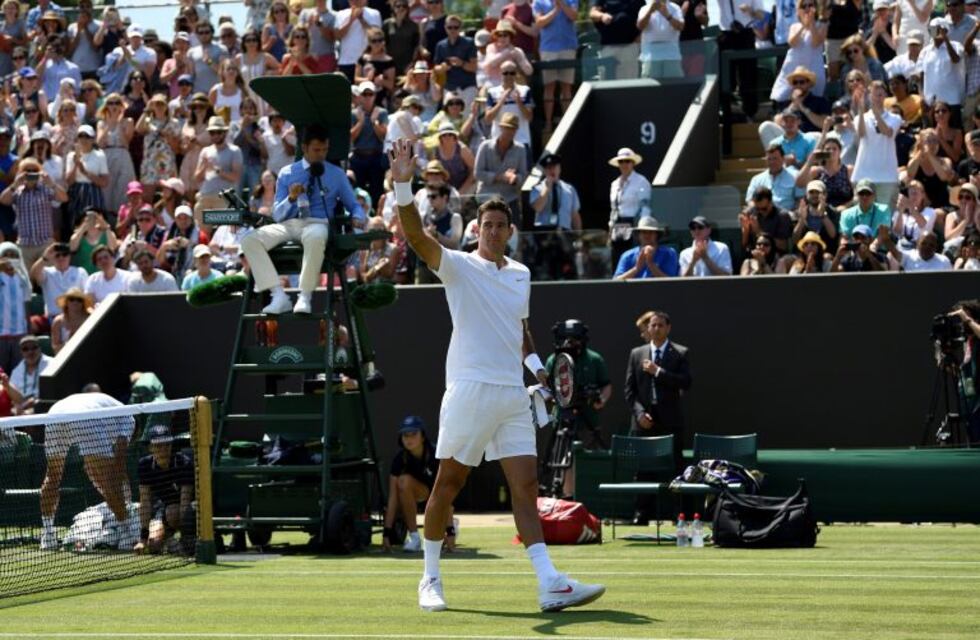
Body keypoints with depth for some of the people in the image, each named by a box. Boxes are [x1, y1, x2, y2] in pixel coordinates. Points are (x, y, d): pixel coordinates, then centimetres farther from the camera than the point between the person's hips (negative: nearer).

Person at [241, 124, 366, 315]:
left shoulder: (337, 174, 14)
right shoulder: (287, 173, 15)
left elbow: (354, 205, 16)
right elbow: (277, 215, 12)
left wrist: (358, 217, -8)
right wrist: (291, 199, -8)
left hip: (318, 223, -2)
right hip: (289, 224, 2)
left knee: (315, 237, -43)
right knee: (249, 239, -27)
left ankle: (305, 296, -33)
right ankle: (279, 295, -29)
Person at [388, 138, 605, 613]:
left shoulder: (521, 275, 16)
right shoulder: (458, 267, -2)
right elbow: (416, 236, -19)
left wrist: (535, 364, 13)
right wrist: (403, 185, -33)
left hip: (513, 394, 5)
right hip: (470, 390, -5)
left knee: (525, 487, -2)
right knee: (447, 485, 1)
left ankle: (550, 585, -10)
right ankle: (431, 579, 15)